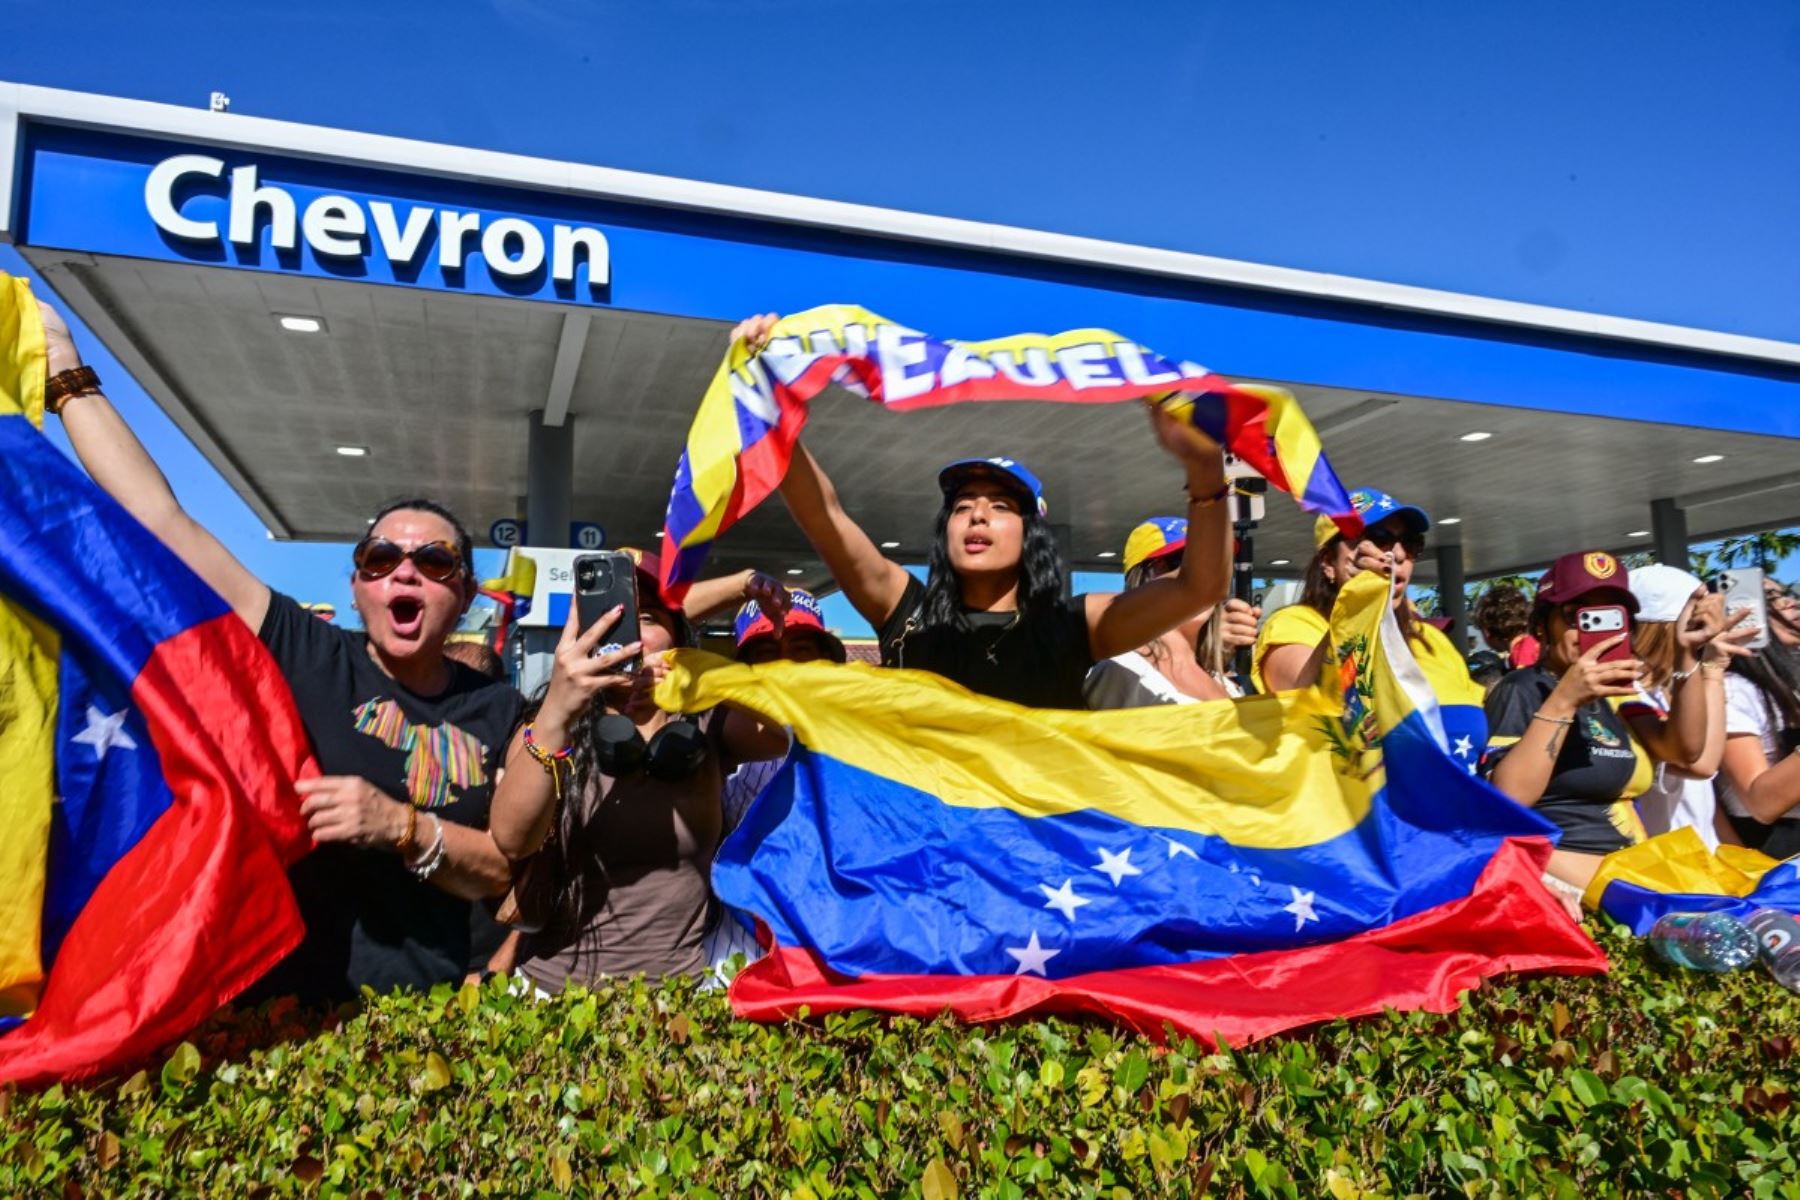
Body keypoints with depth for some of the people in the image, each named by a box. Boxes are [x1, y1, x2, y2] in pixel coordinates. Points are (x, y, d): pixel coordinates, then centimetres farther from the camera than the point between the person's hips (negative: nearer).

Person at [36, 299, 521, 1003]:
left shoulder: (495, 712, 1)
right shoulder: (303, 656, -2)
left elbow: (505, 869, -1)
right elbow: (161, 520, -4)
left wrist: (400, 828, -16)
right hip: (266, 1002, -1)